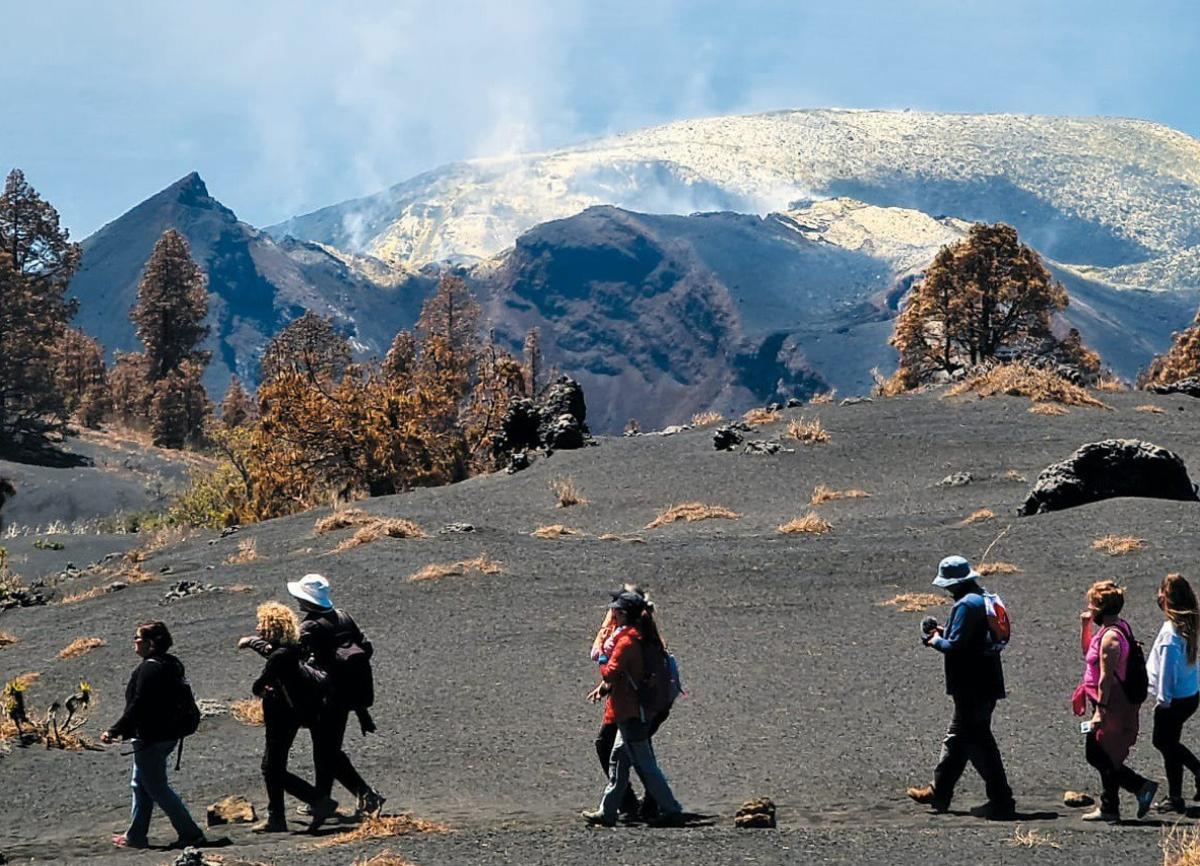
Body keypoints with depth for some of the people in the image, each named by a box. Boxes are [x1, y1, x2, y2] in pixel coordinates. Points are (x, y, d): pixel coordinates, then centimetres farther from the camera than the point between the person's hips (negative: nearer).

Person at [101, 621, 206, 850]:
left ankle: (190, 833, -3)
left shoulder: (150, 668, -20)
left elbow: (137, 706, -23)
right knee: (140, 785, 19)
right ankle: (135, 835, 25)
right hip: (167, 735, 10)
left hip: (149, 738, -10)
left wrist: (114, 731, -18)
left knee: (157, 788, -3)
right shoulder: (172, 665, 10)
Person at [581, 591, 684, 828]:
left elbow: (610, 674, -22)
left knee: (645, 765, -6)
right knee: (618, 760, 15)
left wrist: (603, 661, -4)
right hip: (634, 710, 10)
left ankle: (671, 810, -5)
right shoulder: (641, 637, 11)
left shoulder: (626, 641, -18)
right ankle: (607, 812, 21)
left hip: (628, 712, -10)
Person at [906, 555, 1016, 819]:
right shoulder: (984, 600, 12)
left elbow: (955, 646, -23)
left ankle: (1001, 802, -4)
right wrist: (944, 632, 13)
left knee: (979, 743, -5)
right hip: (986, 685, 10)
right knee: (956, 738, 19)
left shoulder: (966, 605, -18)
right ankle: (939, 793, 30)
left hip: (971, 688, -10)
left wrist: (935, 640, -4)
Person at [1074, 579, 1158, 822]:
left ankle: (1141, 786, -2)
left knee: (1097, 756, -3)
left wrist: (1100, 710, -24)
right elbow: (1087, 653, 26)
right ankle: (1109, 808, 19)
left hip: (1111, 705, -10)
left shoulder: (1110, 636, -20)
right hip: (1116, 705, 10)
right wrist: (1085, 626, 14)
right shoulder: (1119, 628, 12)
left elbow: (1106, 676, -23)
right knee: (1104, 758, 14)